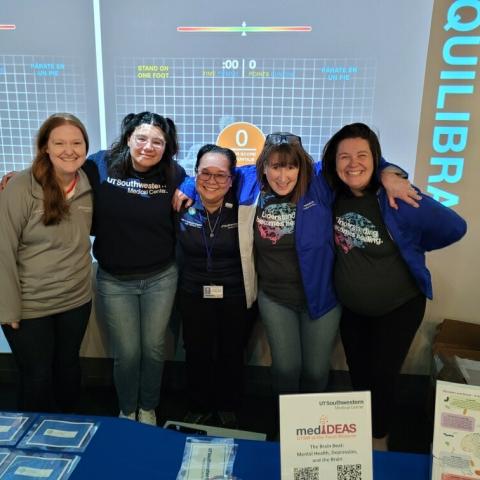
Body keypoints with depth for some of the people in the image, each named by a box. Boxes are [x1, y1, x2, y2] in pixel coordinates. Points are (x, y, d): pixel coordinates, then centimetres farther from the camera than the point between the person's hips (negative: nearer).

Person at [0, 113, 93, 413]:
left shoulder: (87, 188, -3)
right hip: (30, 306, -4)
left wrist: (81, 279, -3)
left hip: (77, 300, 4)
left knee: (68, 365, 21)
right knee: (36, 376, 13)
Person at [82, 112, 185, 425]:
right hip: (114, 280, -1)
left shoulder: (174, 175, -8)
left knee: (154, 349, 15)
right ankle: (127, 411, 40)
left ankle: (148, 408, 41)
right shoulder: (99, 166, -11)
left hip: (161, 278, 1)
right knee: (126, 353, 11)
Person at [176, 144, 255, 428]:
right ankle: (199, 408, 40)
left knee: (232, 355, 16)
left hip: (236, 297, -1)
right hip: (194, 295, 1)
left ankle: (228, 409, 42)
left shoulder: (241, 208, -12)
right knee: (197, 355, 14)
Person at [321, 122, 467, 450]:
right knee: (358, 375, 19)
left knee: (382, 377, 8)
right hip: (351, 308, 4)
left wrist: (410, 246, -5)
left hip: (398, 307, -4)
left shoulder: (398, 199, -26)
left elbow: (455, 227, -16)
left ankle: (380, 441, 37)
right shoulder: (332, 193, -12)